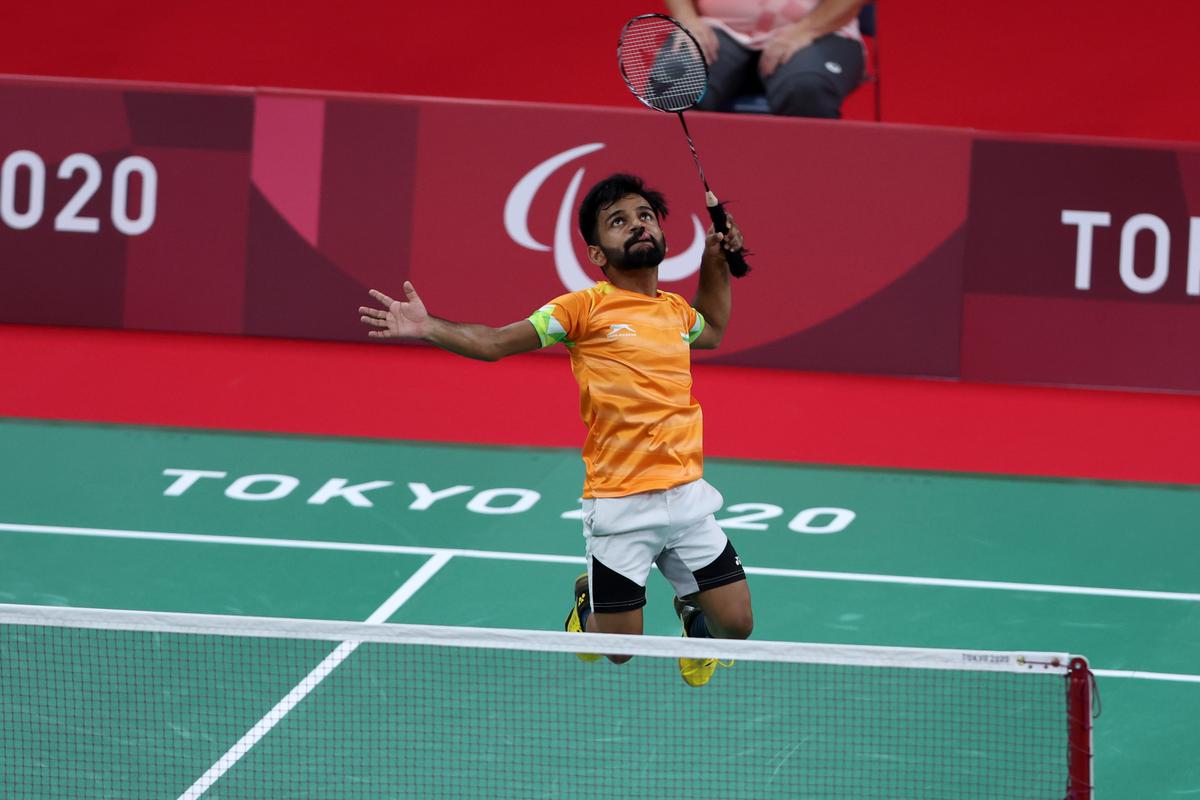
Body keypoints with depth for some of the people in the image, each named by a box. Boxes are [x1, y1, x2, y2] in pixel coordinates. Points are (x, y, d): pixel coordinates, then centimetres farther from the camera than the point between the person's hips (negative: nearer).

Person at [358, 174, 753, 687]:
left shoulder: (676, 311, 10)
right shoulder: (586, 308, -5)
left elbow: (713, 331, 36)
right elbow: (495, 342, -8)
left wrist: (716, 262, 23)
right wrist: (428, 329, -22)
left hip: (686, 494, 4)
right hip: (621, 504, -4)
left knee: (735, 625, 1)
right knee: (618, 650, 2)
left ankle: (690, 606, 36)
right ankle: (588, 601, 37)